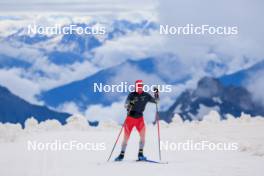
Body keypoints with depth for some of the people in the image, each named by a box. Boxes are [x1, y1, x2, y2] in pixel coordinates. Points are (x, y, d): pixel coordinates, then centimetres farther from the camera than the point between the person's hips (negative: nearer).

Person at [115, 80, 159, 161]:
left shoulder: (146, 95, 0)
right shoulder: (132, 95, -9)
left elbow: (155, 101, 5)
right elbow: (125, 106, -15)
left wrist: (156, 94, -13)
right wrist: (129, 104, -38)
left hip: (140, 118, 2)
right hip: (130, 117, -2)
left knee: (142, 135, -16)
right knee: (126, 137, 3)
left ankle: (140, 154, -10)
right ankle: (121, 154, 17)